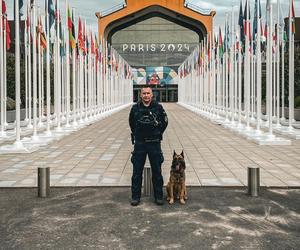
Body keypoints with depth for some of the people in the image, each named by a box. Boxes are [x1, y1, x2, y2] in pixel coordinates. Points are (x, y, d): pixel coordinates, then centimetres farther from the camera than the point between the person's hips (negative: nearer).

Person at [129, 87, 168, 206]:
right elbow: (131, 123, 16)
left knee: (157, 172, 6)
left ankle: (158, 196, 17)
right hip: (139, 144, 0)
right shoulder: (135, 108, -1)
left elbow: (164, 122, 12)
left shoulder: (158, 107, -3)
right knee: (137, 172, 4)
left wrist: (158, 134, 10)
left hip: (154, 144, 0)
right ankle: (135, 197, 15)